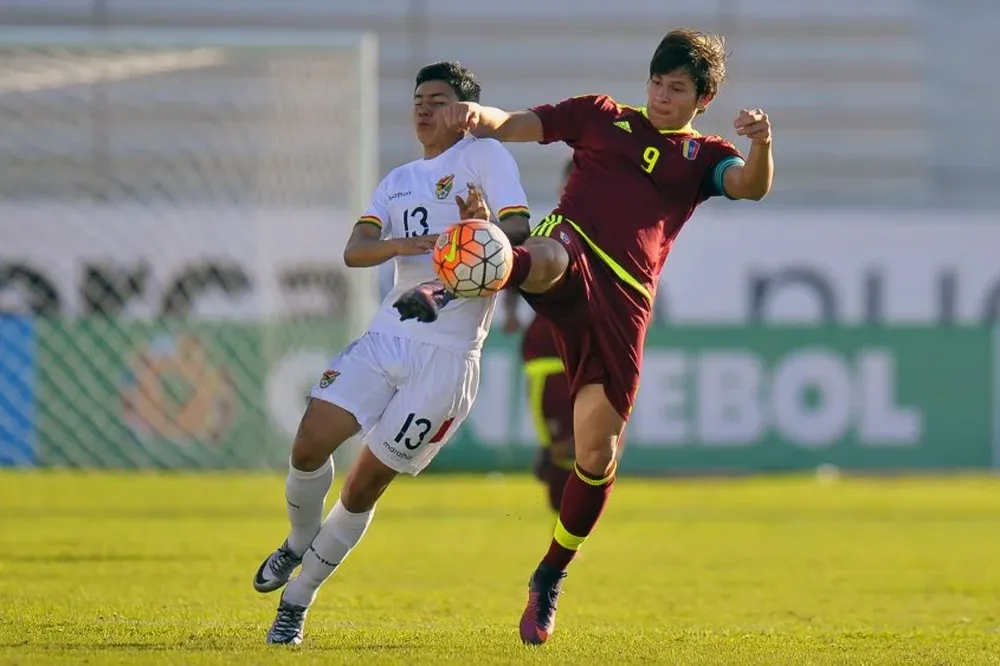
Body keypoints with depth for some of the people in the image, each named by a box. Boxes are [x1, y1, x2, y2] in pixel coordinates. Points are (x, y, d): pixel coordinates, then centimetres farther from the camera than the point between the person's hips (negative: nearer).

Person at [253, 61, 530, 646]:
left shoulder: (486, 156, 2)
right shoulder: (399, 180, 19)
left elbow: (519, 229, -9)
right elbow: (354, 250, 5)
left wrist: (485, 231, -32)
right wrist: (399, 245, -17)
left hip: (448, 352, -5)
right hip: (388, 335, 5)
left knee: (363, 487, -3)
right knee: (310, 445, -11)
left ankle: (296, 603, 12)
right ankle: (299, 543, 19)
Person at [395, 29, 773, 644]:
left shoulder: (703, 157, 20)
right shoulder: (604, 118, 20)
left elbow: (751, 186, -2)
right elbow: (512, 126, 17)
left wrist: (762, 145, -26)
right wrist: (477, 115, -8)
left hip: (624, 300, 2)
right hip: (573, 252, -2)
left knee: (599, 455, 1)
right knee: (547, 262, -43)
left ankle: (551, 578, 21)